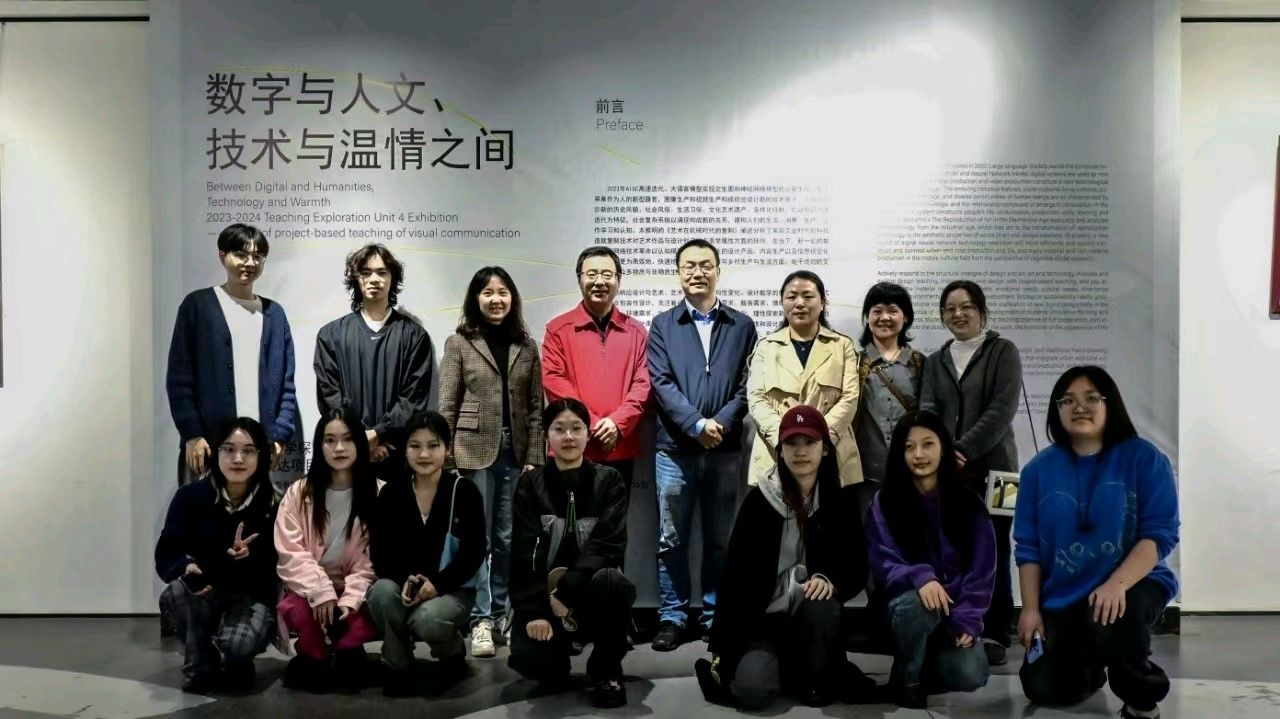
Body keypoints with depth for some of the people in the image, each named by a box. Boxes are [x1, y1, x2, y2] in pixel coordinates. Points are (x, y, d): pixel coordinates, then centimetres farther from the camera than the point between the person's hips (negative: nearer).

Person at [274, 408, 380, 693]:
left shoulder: (377, 494, -3)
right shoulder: (300, 491, 1)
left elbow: (372, 558, -7)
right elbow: (290, 552, -8)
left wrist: (349, 599, -21)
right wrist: (321, 591, -22)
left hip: (356, 591, -1)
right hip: (310, 588, 1)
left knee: (372, 617, -33)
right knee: (296, 610, -32)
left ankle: (346, 655, -3)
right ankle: (314, 658, -3)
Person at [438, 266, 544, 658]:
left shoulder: (526, 346, 10)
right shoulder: (459, 343, 2)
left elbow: (535, 406, 8)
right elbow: (447, 406, -1)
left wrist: (534, 457, 2)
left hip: (515, 452, 3)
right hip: (474, 451, -2)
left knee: (508, 539, 7)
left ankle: (502, 614, 19)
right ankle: (480, 620, 6)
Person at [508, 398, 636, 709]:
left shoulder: (609, 481, 0)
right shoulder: (531, 485, 2)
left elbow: (606, 546, -12)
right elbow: (524, 553, -8)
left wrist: (566, 592, -23)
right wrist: (534, 610, -21)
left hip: (592, 591, 0)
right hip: (545, 593, 1)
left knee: (610, 580, -35)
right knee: (527, 657, -28)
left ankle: (606, 669, -9)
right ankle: (556, 662, 11)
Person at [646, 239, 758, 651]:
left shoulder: (742, 326, 9)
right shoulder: (662, 325, 7)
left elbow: (747, 384, 2)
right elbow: (661, 383, -3)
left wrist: (721, 422, -13)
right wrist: (697, 424, -15)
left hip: (725, 448, 1)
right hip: (674, 447, 0)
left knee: (719, 539, 8)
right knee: (671, 538, 4)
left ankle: (715, 615, 19)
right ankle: (673, 616, 14)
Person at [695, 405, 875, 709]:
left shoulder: (841, 500, -1)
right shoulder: (759, 499, -7)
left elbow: (857, 569, 1)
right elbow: (734, 573, -6)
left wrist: (829, 580, -24)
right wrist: (721, 649, -8)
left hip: (813, 613, 1)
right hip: (761, 618, -1)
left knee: (820, 603, -35)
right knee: (753, 690, -27)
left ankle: (816, 680, -5)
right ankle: (788, 666, 10)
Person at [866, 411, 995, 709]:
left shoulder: (968, 503, 1)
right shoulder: (884, 502, -3)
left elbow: (981, 569, -1)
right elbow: (883, 564, -10)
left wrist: (967, 619, -14)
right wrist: (919, 577, -31)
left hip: (954, 608, 1)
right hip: (906, 603, -1)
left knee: (970, 675, -25)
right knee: (918, 603, -37)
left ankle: (929, 660, 11)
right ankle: (906, 679, -9)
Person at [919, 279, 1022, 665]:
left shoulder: (1003, 352, 5)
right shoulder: (935, 361, 18)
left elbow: (1002, 409, -7)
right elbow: (927, 409, 5)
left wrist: (963, 449, -16)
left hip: (990, 469, -3)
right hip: (945, 472, 3)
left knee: (992, 553, -2)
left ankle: (995, 635, 7)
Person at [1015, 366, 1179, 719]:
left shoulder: (1144, 458, -6)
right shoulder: (1040, 468, 2)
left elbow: (1160, 532, -13)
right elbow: (1028, 546, 4)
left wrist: (1118, 584, -27)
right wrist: (1031, 609, -4)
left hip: (1133, 584, -3)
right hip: (1061, 596, 3)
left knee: (1109, 622, -37)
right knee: (1043, 690, -6)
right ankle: (1090, 666, 31)